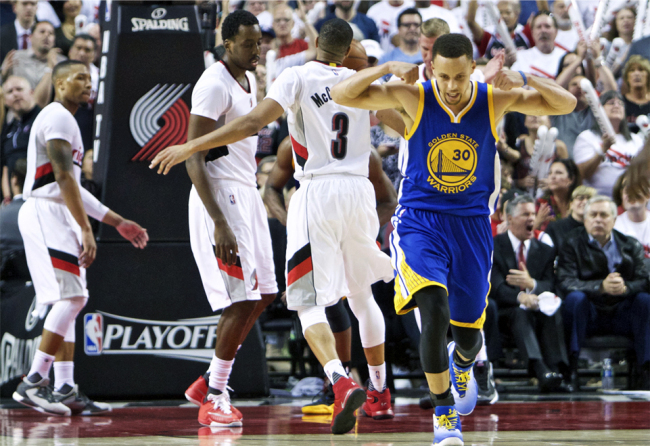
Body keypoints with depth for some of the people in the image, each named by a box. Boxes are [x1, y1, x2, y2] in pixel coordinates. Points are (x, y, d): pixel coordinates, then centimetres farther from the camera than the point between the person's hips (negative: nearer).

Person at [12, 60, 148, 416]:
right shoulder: (58, 118, -9)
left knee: (68, 300, 8)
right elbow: (63, 178, -19)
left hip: (56, 214, 11)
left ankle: (64, 389, 6)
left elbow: (70, 186, 26)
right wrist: (86, 230, -24)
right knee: (72, 296, -16)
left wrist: (117, 222, 24)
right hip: (45, 213, -11)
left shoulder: (64, 120, 23)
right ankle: (33, 382, -16)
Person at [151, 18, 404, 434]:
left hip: (318, 192, -4)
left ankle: (341, 381, -28)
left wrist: (191, 147, -13)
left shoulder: (299, 77, -3)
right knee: (362, 294, 22)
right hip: (360, 190, 4)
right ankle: (381, 392, 30)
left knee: (309, 301, -4)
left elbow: (253, 123, -15)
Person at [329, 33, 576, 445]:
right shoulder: (414, 98, -11)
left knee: (468, 332, 13)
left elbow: (566, 105, -7)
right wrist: (387, 69, -28)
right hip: (419, 221, -2)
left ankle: (462, 365, 53)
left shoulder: (495, 101, -7)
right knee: (434, 312, -26)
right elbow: (341, 95, -14)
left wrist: (524, 80, -24)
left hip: (472, 225, 3)